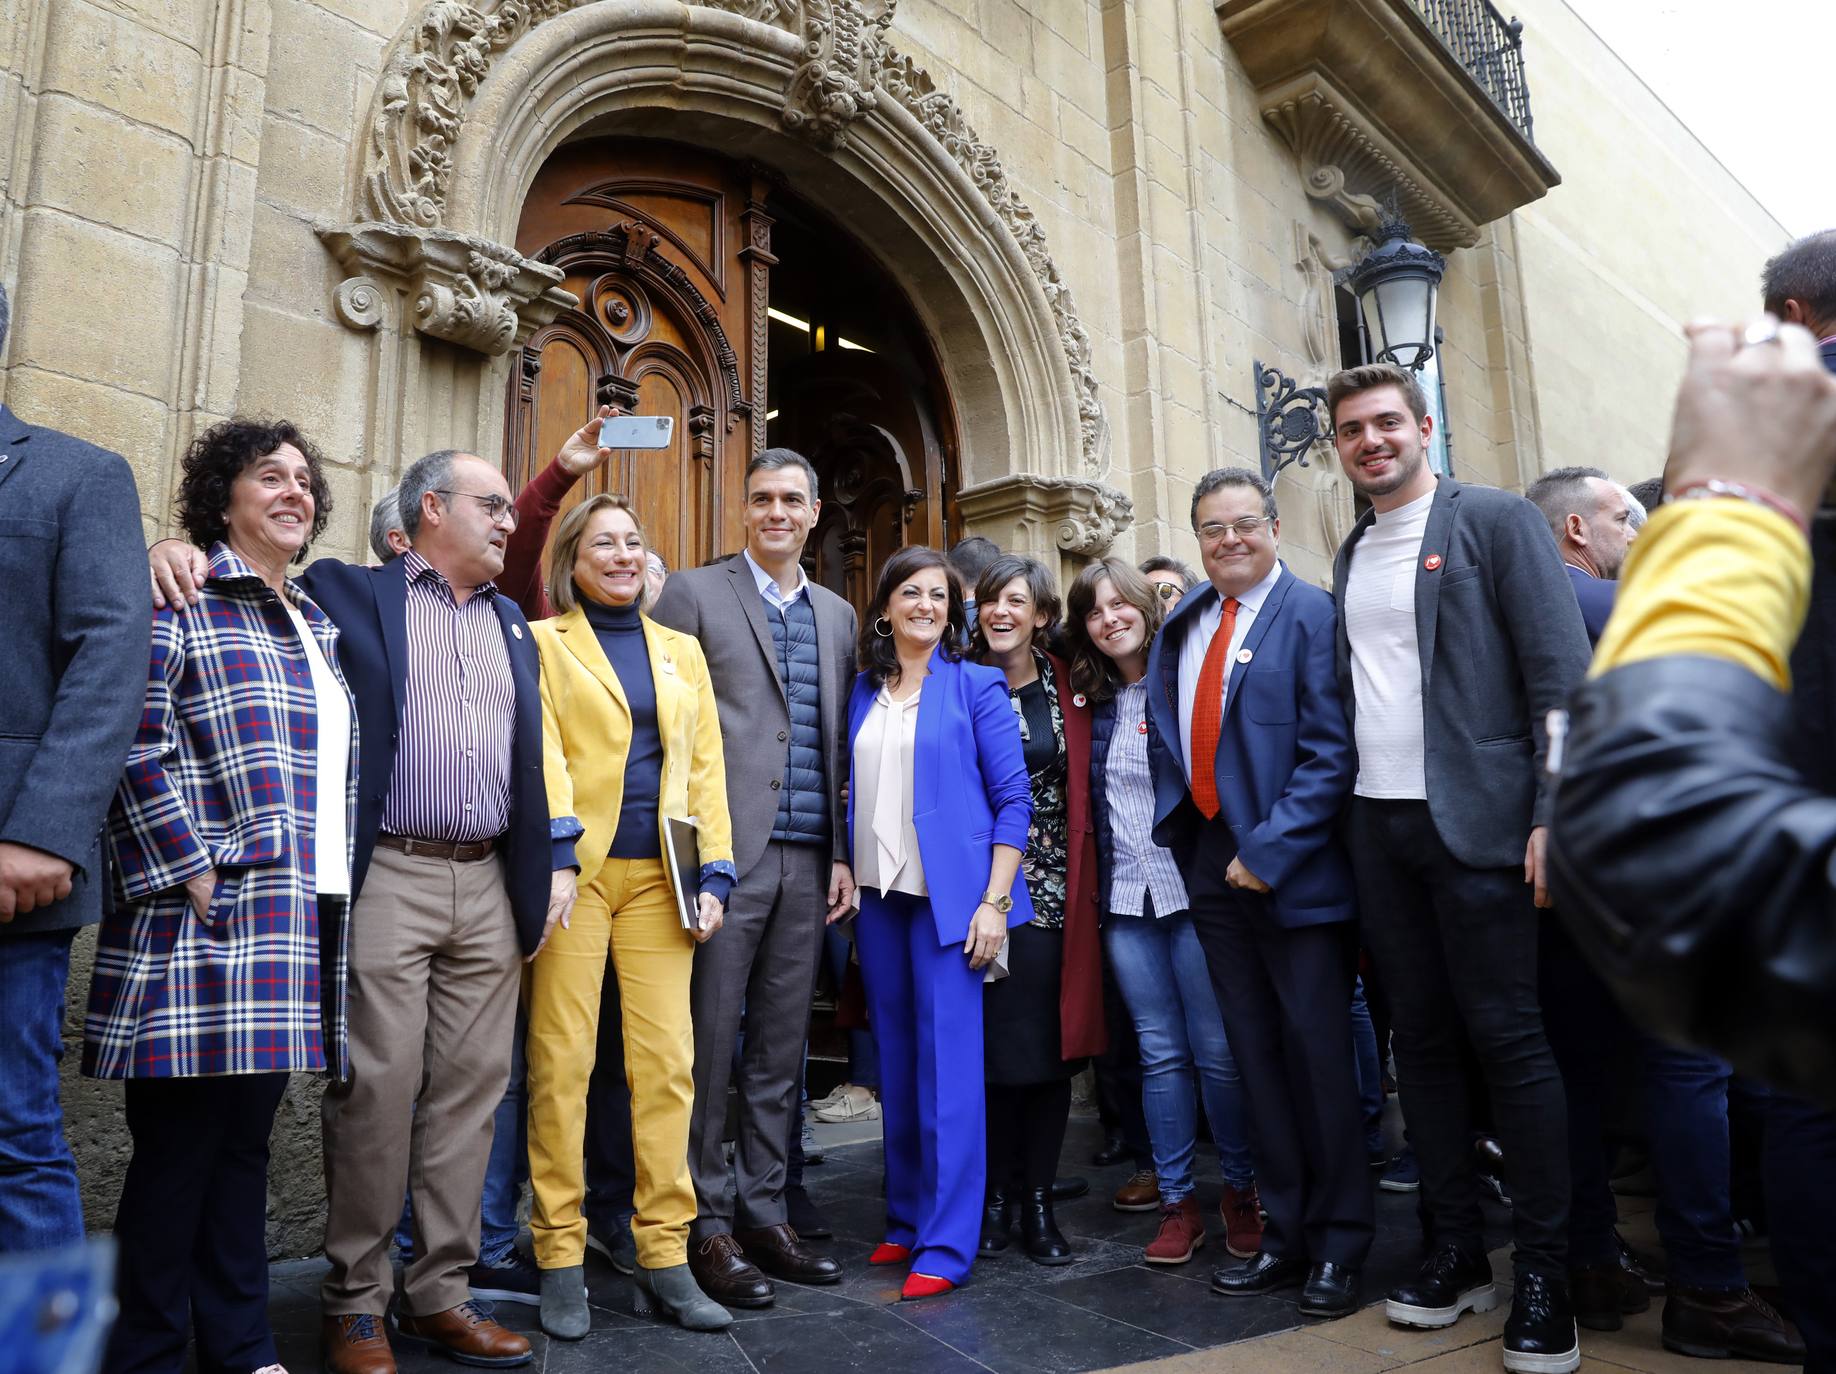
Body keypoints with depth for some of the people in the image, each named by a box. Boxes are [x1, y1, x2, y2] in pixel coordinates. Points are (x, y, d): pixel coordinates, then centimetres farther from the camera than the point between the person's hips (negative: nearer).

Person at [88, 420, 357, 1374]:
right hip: (209, 919, -7)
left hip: (300, 920, 7)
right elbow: (134, 743, -13)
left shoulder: (317, 623, 20)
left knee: (246, 1136, 13)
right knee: (181, 1144, 0)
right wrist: (190, 872, -16)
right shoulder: (181, 599, -3)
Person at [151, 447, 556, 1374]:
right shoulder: (347, 592, 6)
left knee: (470, 1090, 7)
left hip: (489, 888, 5)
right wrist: (177, 554, -16)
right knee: (377, 1091, -1)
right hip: (387, 879, -4)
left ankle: (440, 1295, 19)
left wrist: (546, 873, 12)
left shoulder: (513, 627, 18)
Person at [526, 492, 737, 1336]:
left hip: (659, 878, 3)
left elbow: (705, 765, 13)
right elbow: (539, 749, -6)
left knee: (667, 1061, 1)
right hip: (577, 871, -3)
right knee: (562, 1062, -1)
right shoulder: (543, 643, 7)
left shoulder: (681, 651, 17)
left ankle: (665, 1256, 11)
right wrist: (559, 853, -19)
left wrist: (713, 874, 4)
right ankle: (560, 1259, 12)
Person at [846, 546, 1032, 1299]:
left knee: (947, 1065, -3)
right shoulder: (865, 691, 11)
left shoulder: (975, 686, -2)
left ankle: (945, 1243, 6)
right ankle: (905, 1219, 24)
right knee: (896, 1062, 11)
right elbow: (855, 792, 15)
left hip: (949, 893, -4)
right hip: (878, 894, 5)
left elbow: (1013, 799, -5)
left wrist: (995, 901, -12)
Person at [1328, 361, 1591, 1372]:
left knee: (1508, 1041, -1)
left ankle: (1543, 1275, 13)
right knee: (1421, 1041, 11)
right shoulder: (1349, 558, 15)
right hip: (1378, 829, 6)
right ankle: (1455, 1252, 23)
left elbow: (1562, 676, -8)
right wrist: (1345, 812, 6)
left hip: (1473, 824, -5)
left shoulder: (1496, 522, -2)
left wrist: (1554, 817, -15)